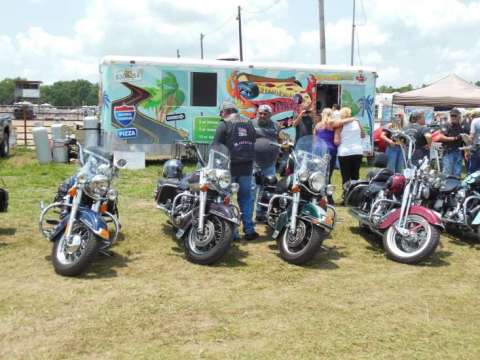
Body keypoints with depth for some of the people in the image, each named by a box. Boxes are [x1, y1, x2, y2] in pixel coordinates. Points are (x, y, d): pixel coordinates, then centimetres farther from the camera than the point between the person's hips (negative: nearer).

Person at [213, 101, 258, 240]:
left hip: (230, 166, -5)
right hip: (247, 167, 5)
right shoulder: (249, 124, 13)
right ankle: (249, 230, 10)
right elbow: (254, 144, 15)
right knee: (246, 198, 11)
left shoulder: (224, 125, -5)